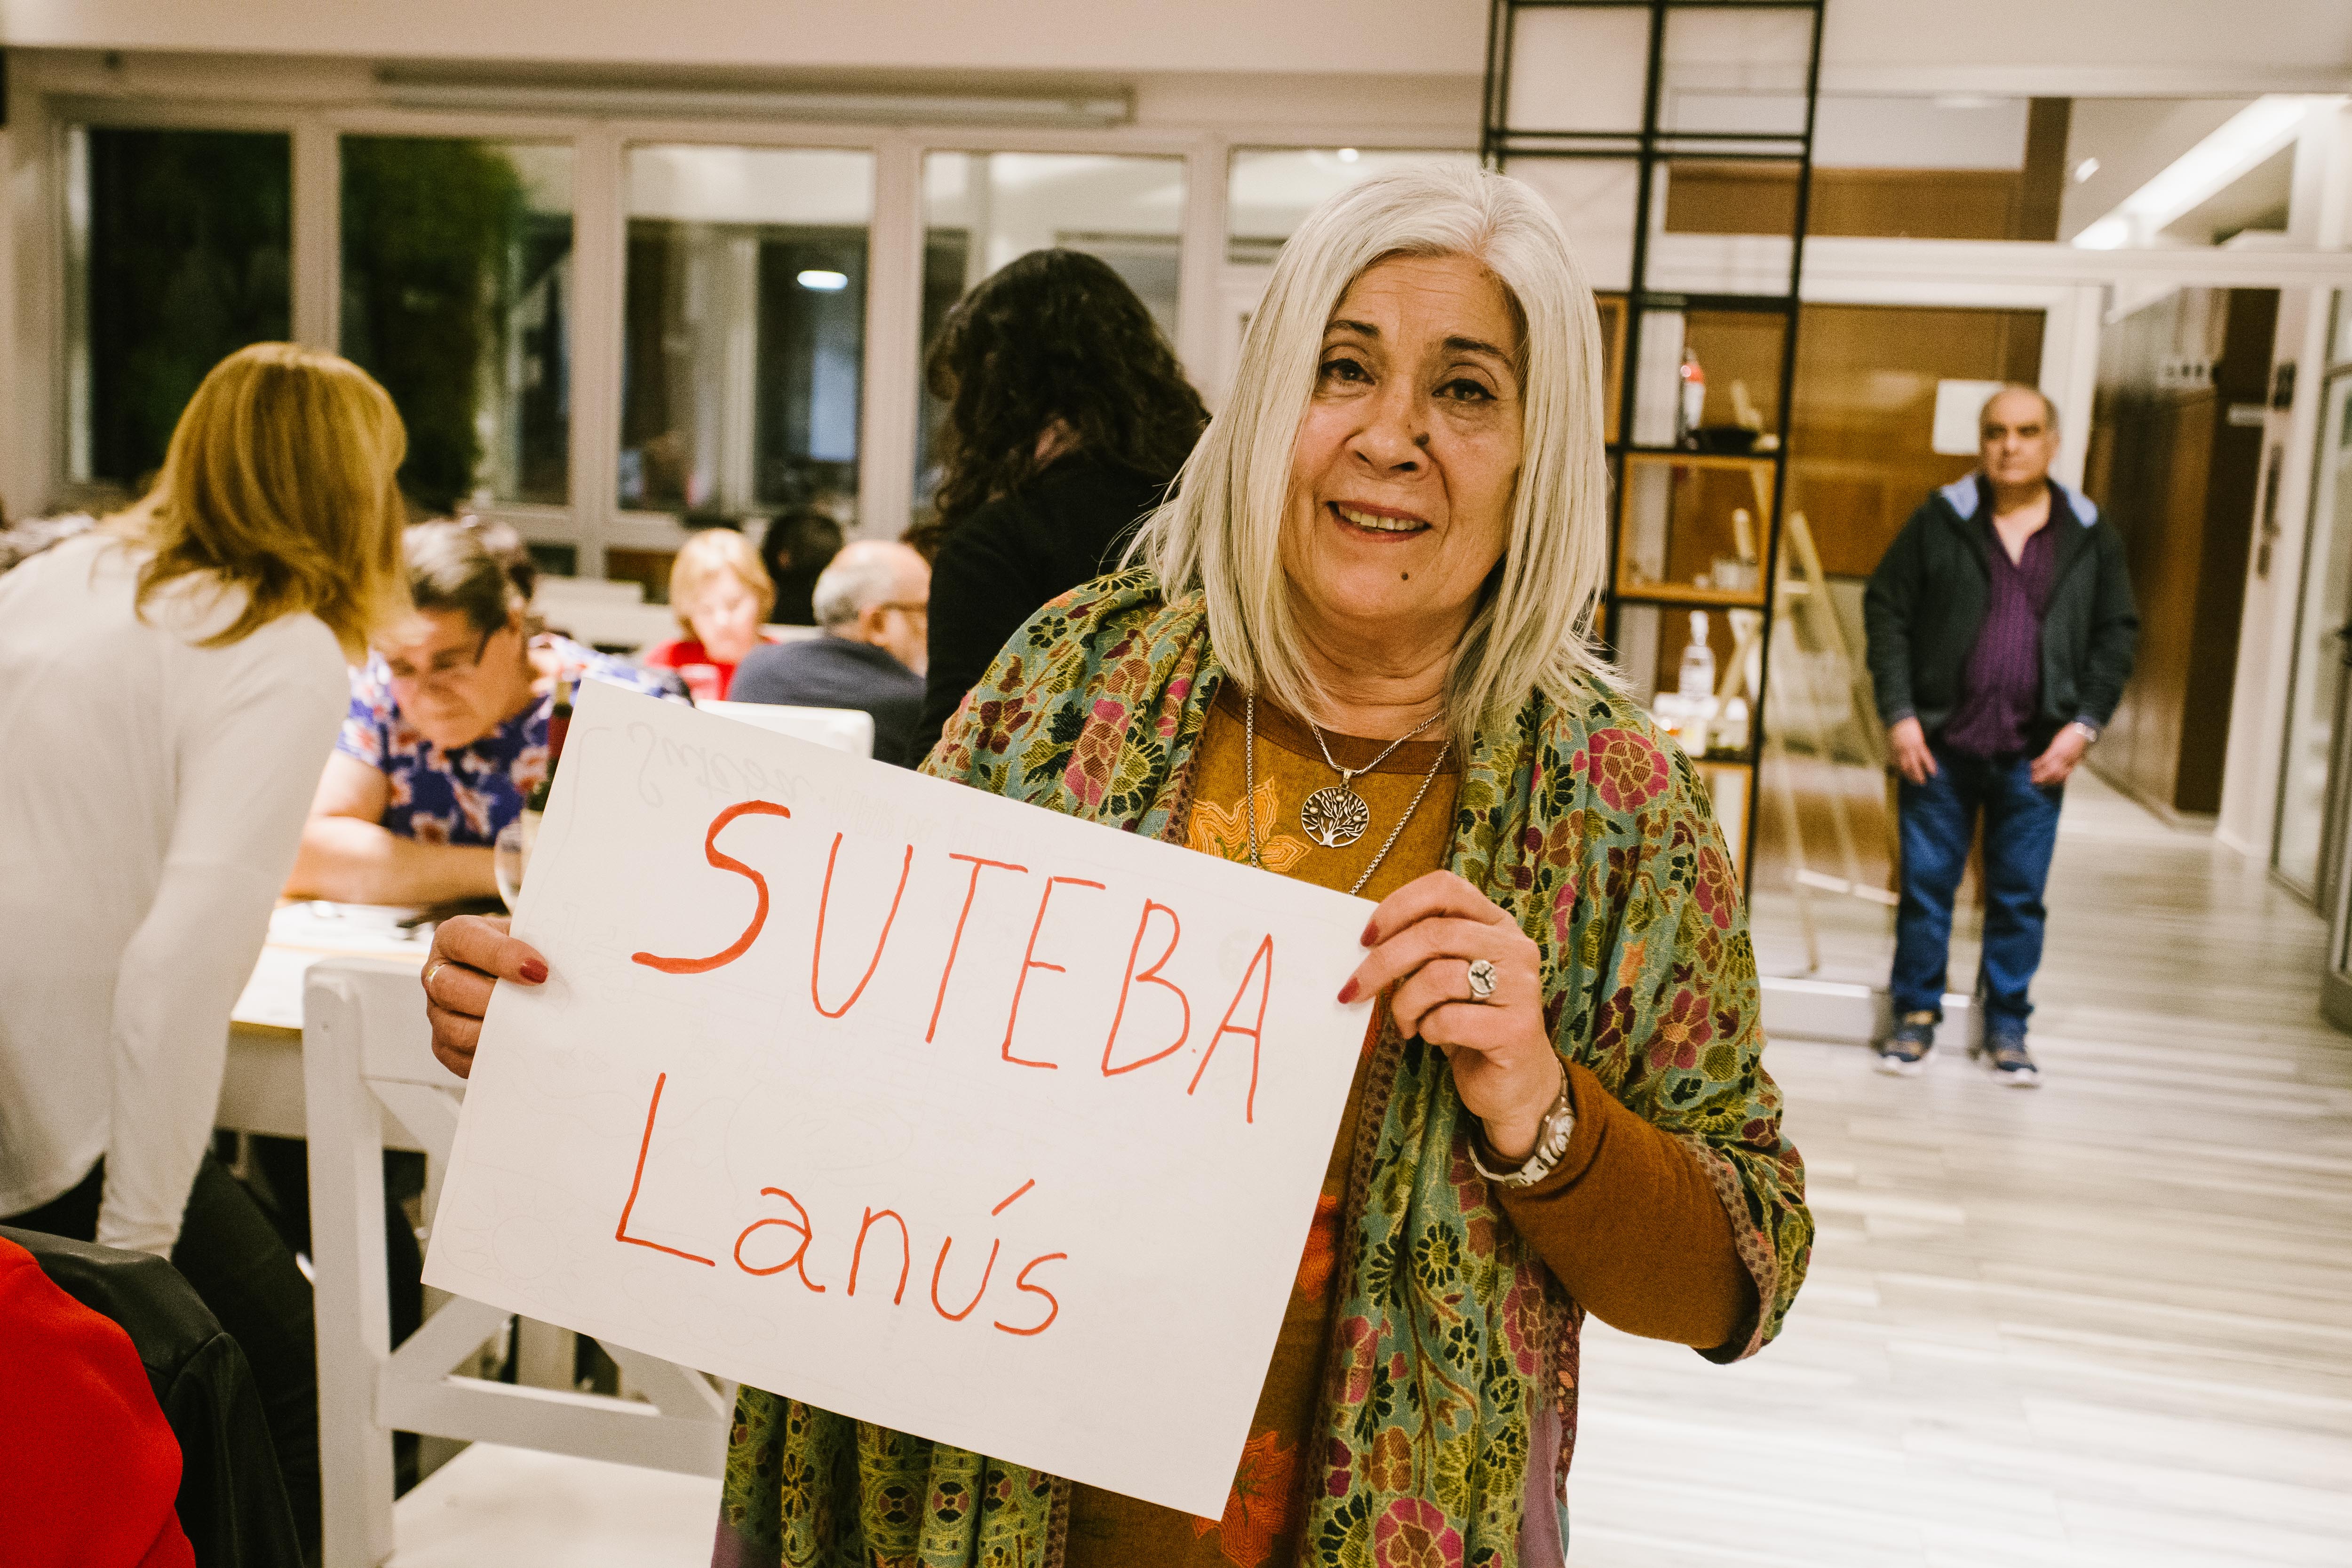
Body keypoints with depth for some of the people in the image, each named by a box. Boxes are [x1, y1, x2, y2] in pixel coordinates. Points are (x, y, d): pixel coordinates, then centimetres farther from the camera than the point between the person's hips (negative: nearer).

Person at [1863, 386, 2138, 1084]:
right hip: (1940, 743, -1)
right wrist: (1898, 714, -7)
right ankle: (1916, 1015, 19)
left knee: (2020, 896, 7)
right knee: (1926, 884, 5)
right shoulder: (1940, 520, 1)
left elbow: (2117, 635, 10)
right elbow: (1885, 610, 1)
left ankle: (2006, 1029, 20)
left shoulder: (2090, 536, 6)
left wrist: (2085, 724, -2)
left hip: (2036, 754, 1)